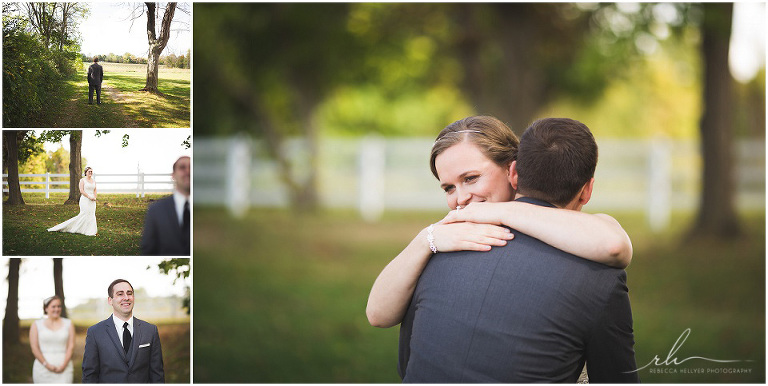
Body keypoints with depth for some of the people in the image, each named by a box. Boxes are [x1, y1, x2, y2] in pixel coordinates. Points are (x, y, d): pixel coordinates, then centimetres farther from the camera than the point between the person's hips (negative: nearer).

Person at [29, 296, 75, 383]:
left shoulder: (68, 324, 10)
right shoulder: (36, 325, 7)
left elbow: (71, 347, 4)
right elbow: (34, 348, 0)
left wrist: (63, 365, -9)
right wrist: (47, 364, -11)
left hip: (64, 369, 0)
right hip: (43, 368, 0)